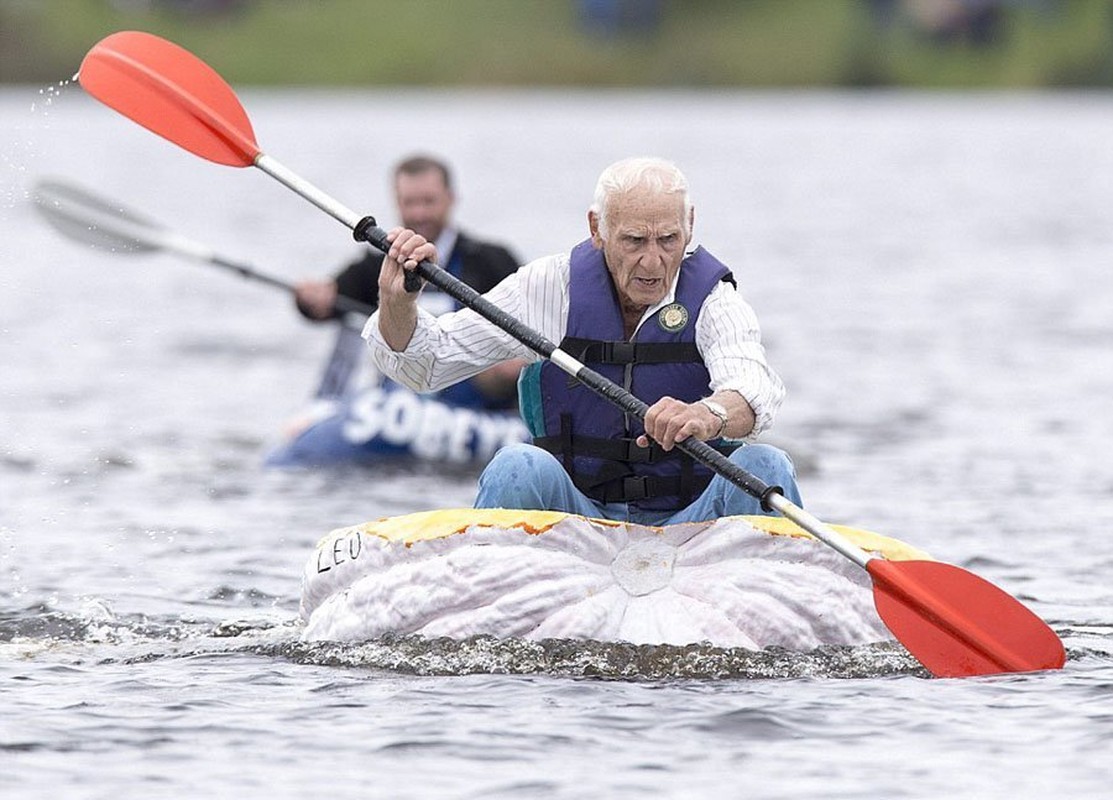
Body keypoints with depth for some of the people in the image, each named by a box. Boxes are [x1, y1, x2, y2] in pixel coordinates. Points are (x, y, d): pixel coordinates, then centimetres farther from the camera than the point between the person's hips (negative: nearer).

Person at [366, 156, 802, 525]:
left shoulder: (712, 298, -5)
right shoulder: (551, 286, 0)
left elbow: (755, 390, -28)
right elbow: (423, 363, 5)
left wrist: (711, 415, -53)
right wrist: (396, 302, -17)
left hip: (689, 521, -1)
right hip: (578, 514, 1)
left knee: (763, 466, -27)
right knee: (520, 468, -28)